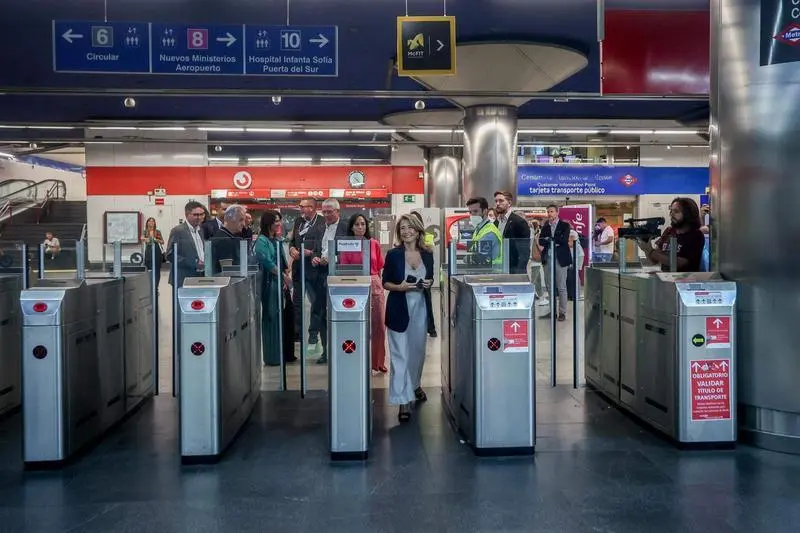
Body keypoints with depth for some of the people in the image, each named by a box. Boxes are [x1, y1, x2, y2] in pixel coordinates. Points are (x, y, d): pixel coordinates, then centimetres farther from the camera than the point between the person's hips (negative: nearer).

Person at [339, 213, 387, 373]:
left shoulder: (375, 244, 7)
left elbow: (380, 267, 12)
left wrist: (377, 282, 4)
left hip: (375, 286, 2)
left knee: (378, 325, 5)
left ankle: (378, 361, 20)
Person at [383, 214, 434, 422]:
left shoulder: (427, 254, 4)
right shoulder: (393, 254, -5)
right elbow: (386, 283, -1)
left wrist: (429, 283, -5)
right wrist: (399, 286, -20)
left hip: (420, 307, 4)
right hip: (399, 308, -4)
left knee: (418, 349, 17)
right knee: (400, 354, -5)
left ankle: (414, 384, 43)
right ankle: (403, 400, 0)